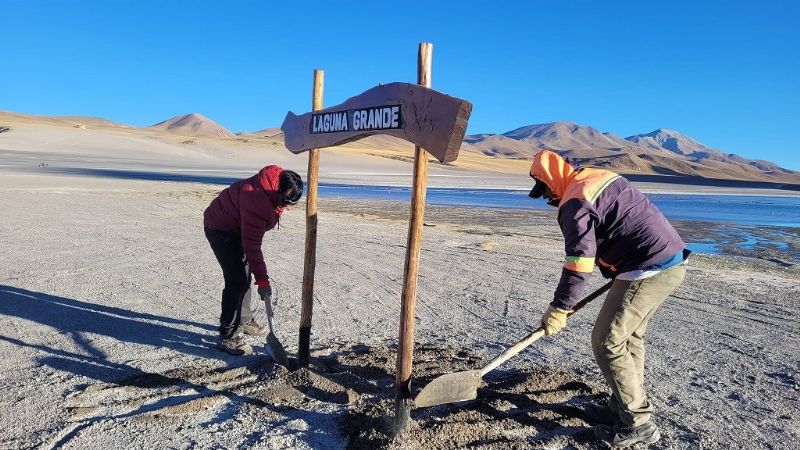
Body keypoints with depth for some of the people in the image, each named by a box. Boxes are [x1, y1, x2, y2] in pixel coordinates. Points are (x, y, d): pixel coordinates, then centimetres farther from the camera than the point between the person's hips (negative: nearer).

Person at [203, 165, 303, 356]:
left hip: (237, 227, 9)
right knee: (237, 280, -13)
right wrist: (262, 280, -29)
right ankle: (227, 336, -6)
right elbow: (252, 246, -33)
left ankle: (244, 320, 33)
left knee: (245, 276, 16)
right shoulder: (257, 201, -38)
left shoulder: (279, 184, -11)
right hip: (220, 229, -9)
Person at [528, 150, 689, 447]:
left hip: (649, 270, -10)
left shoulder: (574, 202, -13)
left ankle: (638, 423, 8)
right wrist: (615, 272, 27)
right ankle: (624, 407, 28)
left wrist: (559, 308, -13)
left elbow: (579, 260, -19)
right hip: (674, 260, 10)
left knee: (607, 343, 0)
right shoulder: (601, 177, 16)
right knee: (629, 337, 19)